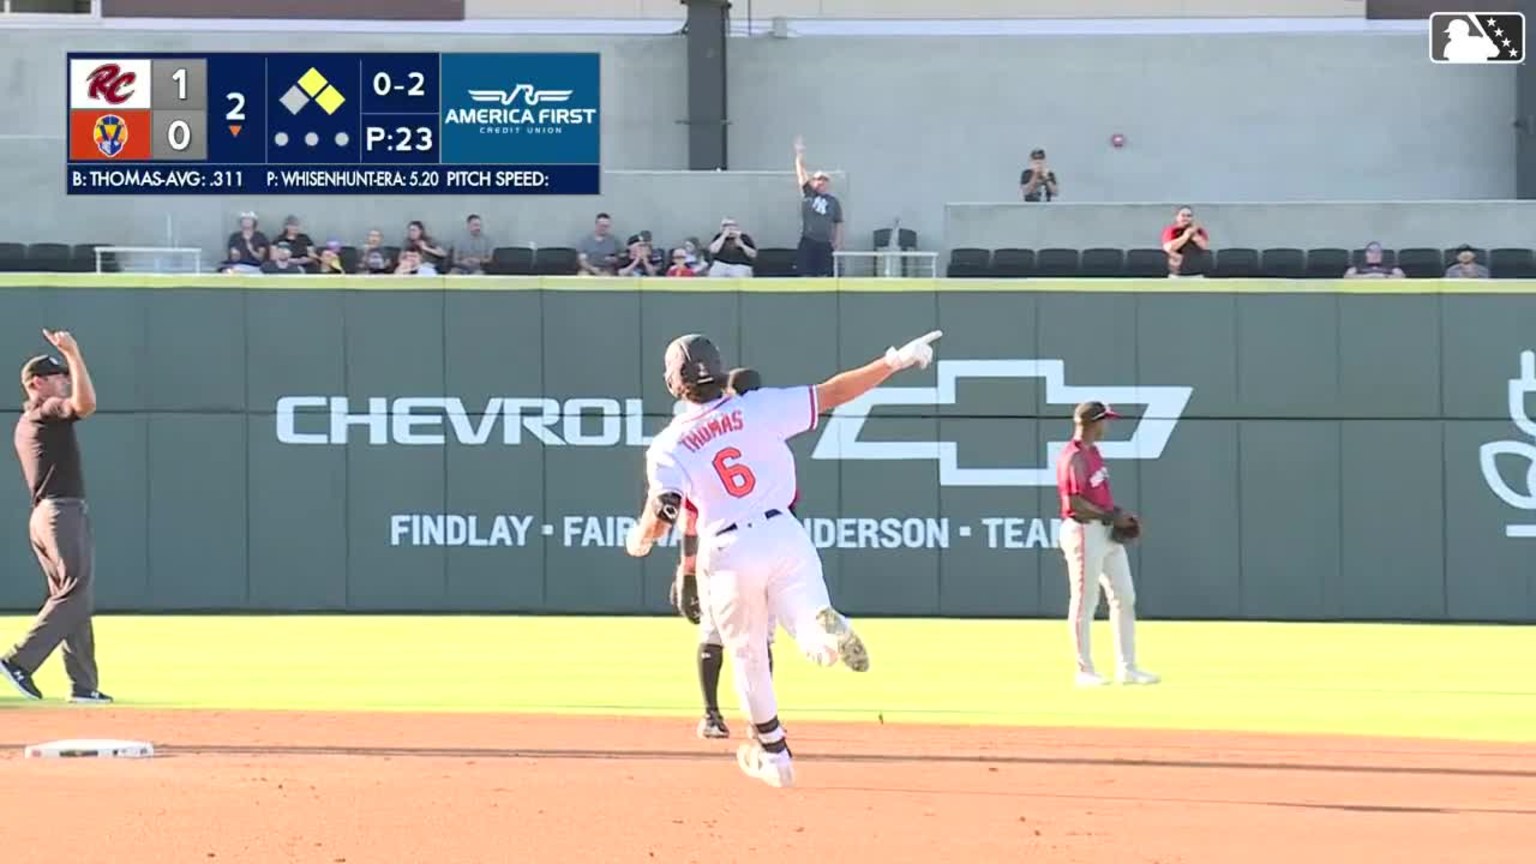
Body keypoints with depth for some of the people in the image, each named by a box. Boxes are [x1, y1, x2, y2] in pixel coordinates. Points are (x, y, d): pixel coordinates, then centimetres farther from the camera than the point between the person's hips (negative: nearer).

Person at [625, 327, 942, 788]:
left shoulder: (668, 446, 0)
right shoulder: (759, 408, 3)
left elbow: (661, 516, -10)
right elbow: (832, 393, 2)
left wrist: (638, 540, 13)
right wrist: (896, 361, 7)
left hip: (730, 555, 0)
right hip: (785, 537, 0)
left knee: (747, 655, 19)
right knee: (809, 623, -3)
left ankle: (773, 754, 28)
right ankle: (825, 625, -41)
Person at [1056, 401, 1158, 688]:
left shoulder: (1092, 452, 15)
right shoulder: (1073, 457, -15)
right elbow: (1074, 503, -20)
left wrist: (1119, 515, 7)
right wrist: (1110, 516, -17)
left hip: (1107, 534, 10)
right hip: (1084, 532, -10)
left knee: (1124, 598, 9)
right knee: (1085, 602, -2)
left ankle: (1127, 668, 13)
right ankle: (1085, 672, 5)